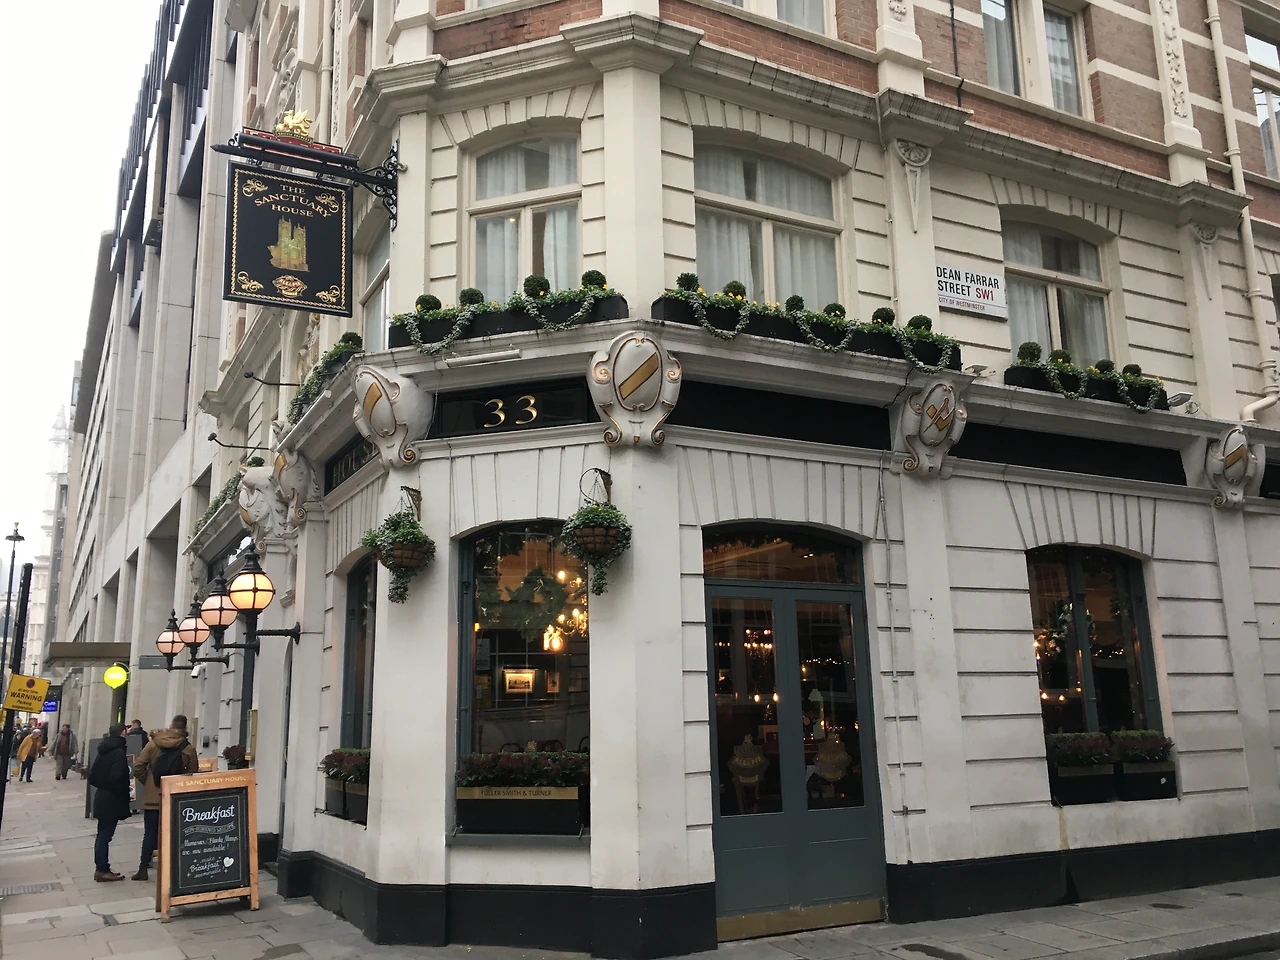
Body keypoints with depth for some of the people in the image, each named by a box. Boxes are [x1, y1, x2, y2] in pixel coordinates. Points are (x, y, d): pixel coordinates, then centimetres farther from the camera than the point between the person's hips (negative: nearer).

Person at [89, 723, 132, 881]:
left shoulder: (104, 751, 8)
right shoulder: (119, 752, -18)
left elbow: (92, 775, 11)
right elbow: (116, 778, -25)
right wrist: (125, 791, -8)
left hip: (101, 798, 8)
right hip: (112, 800, -8)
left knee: (103, 834, 14)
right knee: (105, 835, -2)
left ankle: (101, 868, 22)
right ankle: (102, 870, 5)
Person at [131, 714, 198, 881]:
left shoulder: (153, 743, -1)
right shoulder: (189, 749, -6)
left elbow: (138, 767, -5)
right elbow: (192, 774, -5)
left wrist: (147, 782, 10)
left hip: (152, 797, 1)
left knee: (150, 833, 8)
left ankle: (143, 869, 7)